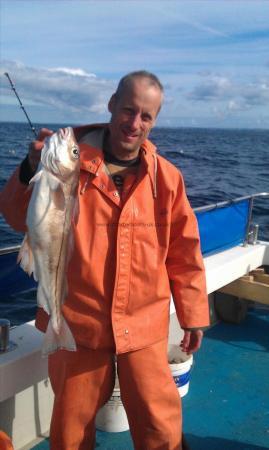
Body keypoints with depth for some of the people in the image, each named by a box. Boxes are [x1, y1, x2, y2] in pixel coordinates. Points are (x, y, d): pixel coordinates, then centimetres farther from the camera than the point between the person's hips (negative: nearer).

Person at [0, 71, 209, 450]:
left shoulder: (166, 177, -2)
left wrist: (194, 315, 7)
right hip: (77, 322, 0)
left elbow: (184, 252, 4)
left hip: (143, 326, 1)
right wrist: (33, 170, -26)